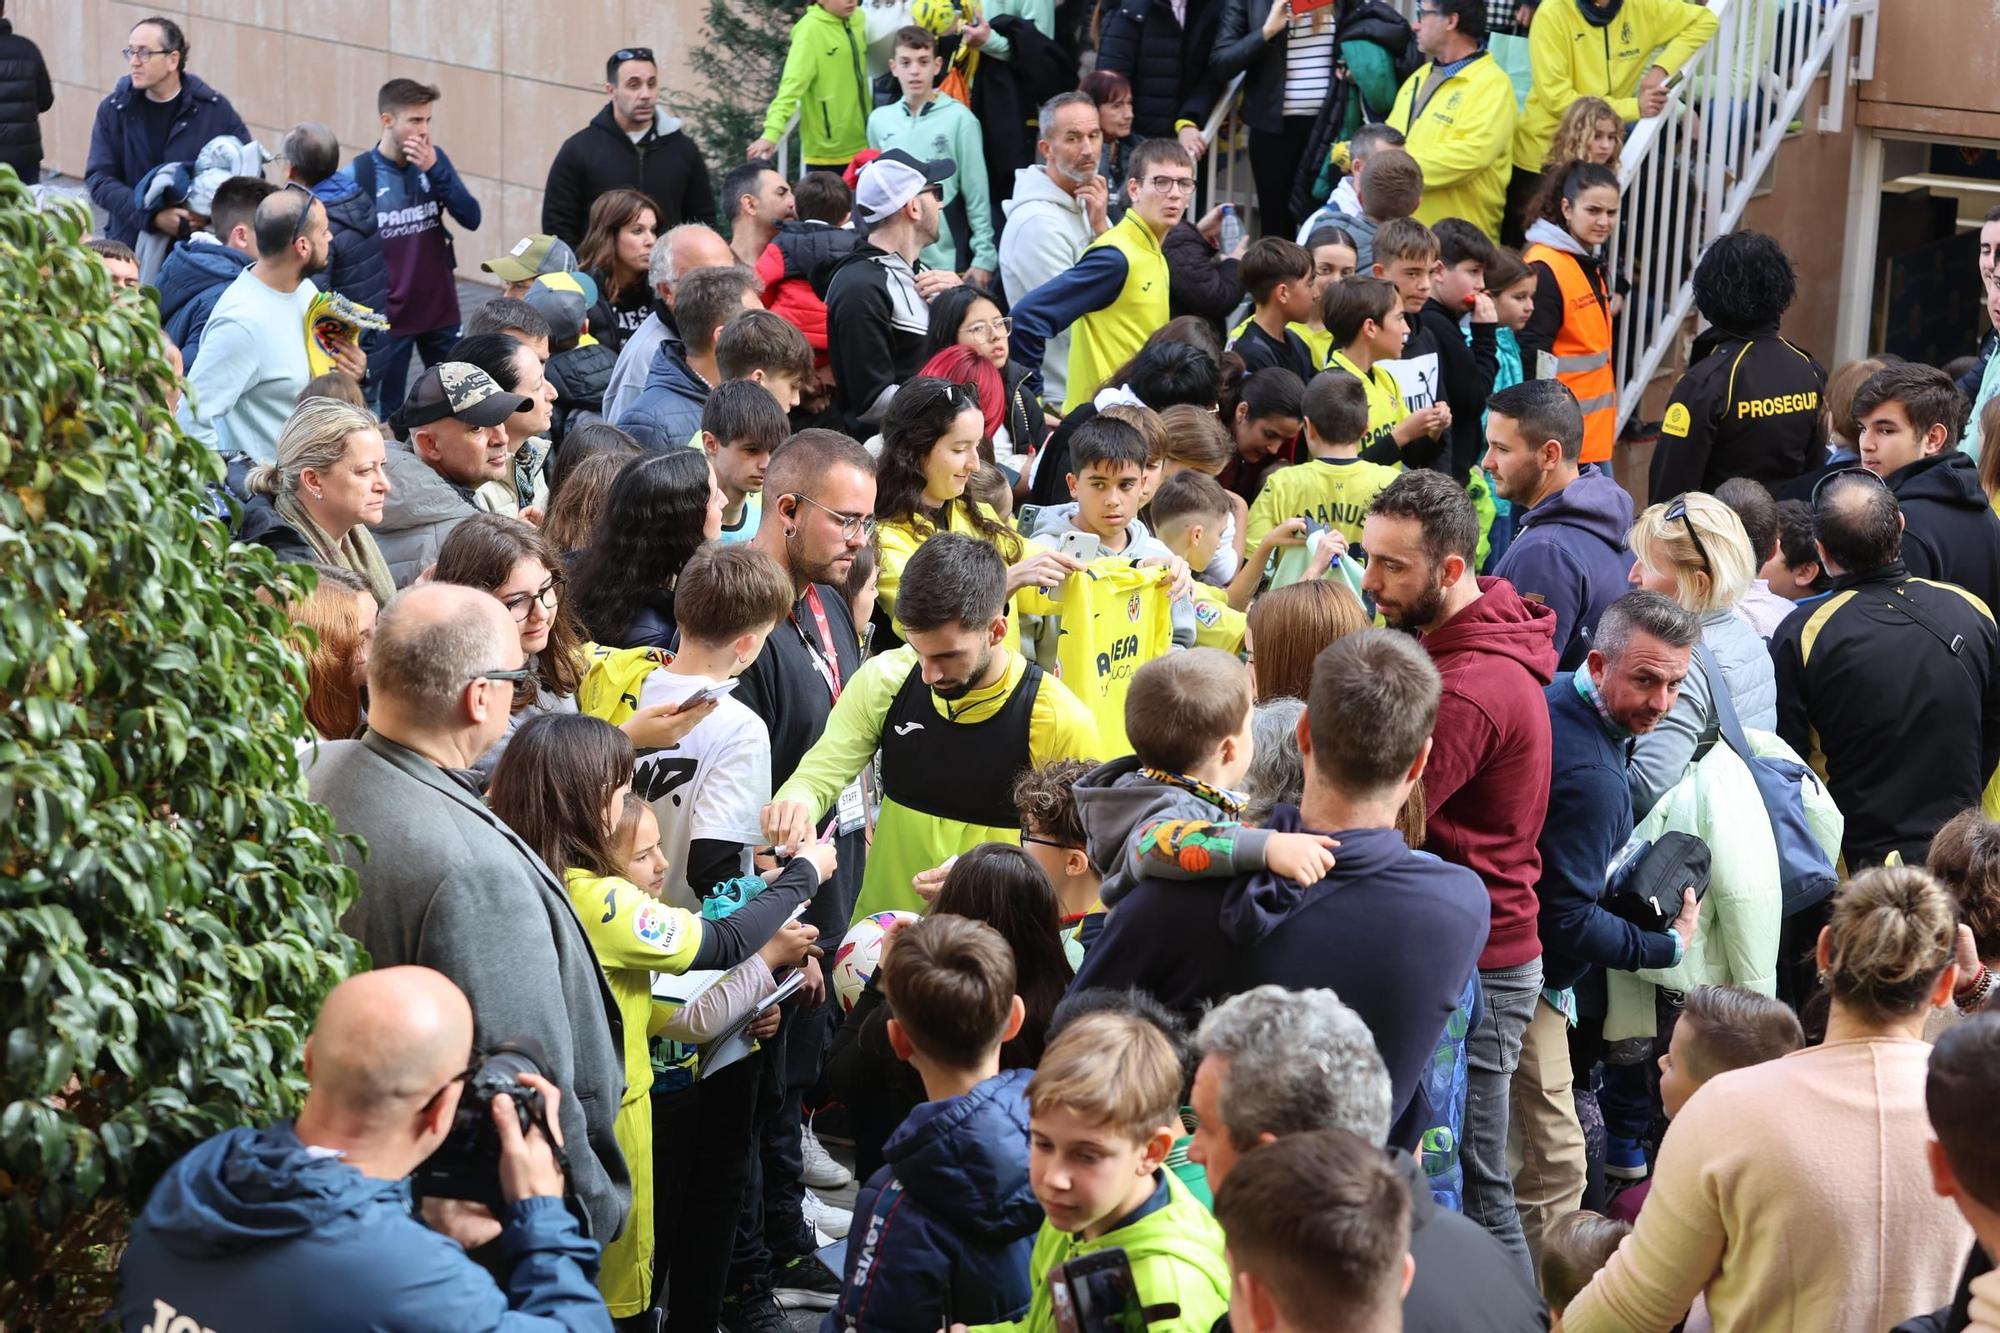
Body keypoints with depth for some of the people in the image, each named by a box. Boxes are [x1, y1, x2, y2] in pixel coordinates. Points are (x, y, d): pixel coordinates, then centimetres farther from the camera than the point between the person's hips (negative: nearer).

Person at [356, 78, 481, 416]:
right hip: (387, 315, -4)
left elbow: (471, 219, -8)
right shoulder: (358, 174, -12)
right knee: (390, 410, 8)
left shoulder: (435, 159, 0)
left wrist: (433, 170, -19)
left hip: (441, 309, 4)